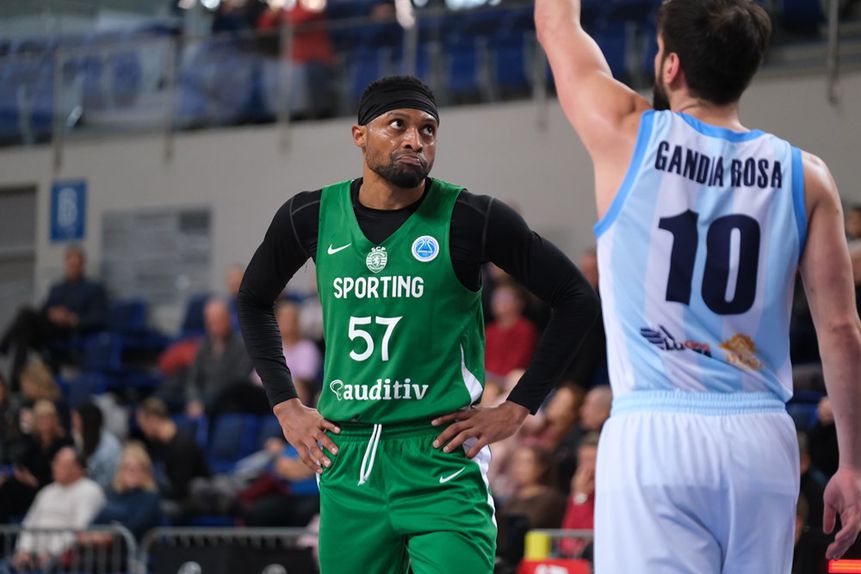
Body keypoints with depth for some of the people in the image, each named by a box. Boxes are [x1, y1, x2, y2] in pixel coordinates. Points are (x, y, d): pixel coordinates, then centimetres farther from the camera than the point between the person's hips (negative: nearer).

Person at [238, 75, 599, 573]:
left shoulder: (468, 220, -7)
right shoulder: (311, 218, 4)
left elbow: (576, 300, -2)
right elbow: (254, 300, 23)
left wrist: (516, 410, -4)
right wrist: (285, 405, 14)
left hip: (440, 455, -4)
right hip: (347, 458, 4)